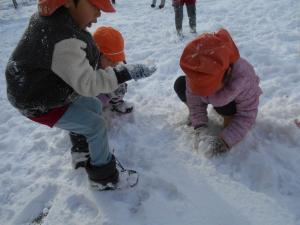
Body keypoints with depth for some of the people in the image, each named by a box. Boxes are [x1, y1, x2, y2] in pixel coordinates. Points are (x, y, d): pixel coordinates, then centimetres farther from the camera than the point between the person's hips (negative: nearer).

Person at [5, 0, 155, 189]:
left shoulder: (54, 18, -6)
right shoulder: (63, 41, -38)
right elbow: (88, 84, -34)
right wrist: (126, 73, -33)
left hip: (51, 89, 9)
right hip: (40, 104, -9)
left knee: (94, 106, 18)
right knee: (97, 125, -7)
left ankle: (82, 150, 36)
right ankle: (104, 176, 13)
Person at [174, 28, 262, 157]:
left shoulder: (243, 77, -41)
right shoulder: (194, 75, -33)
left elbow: (247, 115, -33)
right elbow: (195, 102, -21)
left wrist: (225, 141, -41)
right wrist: (200, 128, -37)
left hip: (233, 101, -3)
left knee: (225, 108, -38)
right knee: (180, 85, -16)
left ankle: (229, 117, -2)